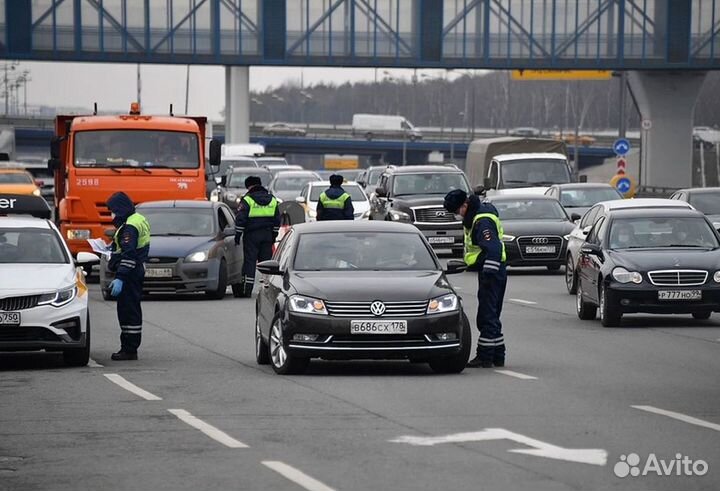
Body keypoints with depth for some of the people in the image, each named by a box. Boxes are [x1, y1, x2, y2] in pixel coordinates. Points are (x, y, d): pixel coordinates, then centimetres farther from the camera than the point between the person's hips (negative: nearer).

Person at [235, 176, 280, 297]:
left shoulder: (247, 200, -6)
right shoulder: (272, 200, 10)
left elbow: (240, 220, -10)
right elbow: (277, 220, 15)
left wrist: (238, 235, -3)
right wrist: (274, 235, 21)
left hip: (251, 236, -4)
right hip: (267, 236, 4)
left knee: (249, 261, -3)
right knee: (266, 261, 8)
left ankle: (247, 290, -7)